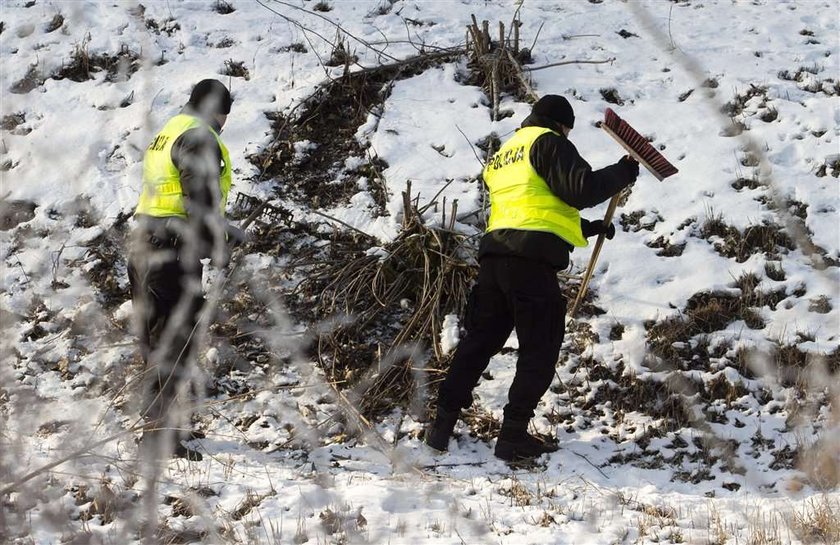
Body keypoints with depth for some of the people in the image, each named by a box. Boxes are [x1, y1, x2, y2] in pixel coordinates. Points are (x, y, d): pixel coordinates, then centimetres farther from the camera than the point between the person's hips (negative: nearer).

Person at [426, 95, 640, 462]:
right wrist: (621, 173, 4)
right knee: (539, 350, 1)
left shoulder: (503, 156, 29)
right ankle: (514, 436, -2)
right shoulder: (548, 142, 2)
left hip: (494, 254, 8)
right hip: (532, 261, -8)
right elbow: (581, 190, -11)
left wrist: (589, 228, 36)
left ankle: (443, 424, 11)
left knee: (478, 342, 14)